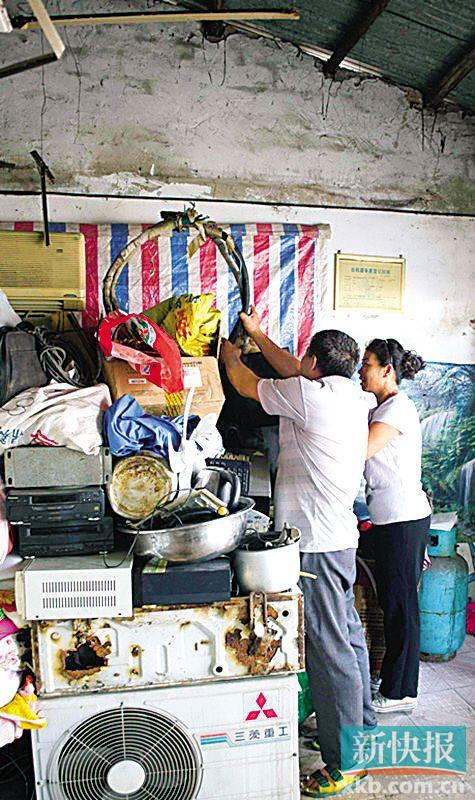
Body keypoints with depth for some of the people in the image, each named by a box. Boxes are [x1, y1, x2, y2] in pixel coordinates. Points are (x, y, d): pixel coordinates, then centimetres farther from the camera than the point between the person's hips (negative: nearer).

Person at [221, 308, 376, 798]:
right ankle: (362, 732, 39)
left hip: (316, 543, -10)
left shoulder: (310, 395, -17)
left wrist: (230, 355, 19)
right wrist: (256, 334, 30)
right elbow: (292, 371, 22)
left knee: (329, 650, 2)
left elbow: (245, 385, -2)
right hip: (340, 535, 10)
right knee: (348, 635, 21)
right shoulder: (350, 394, 8)